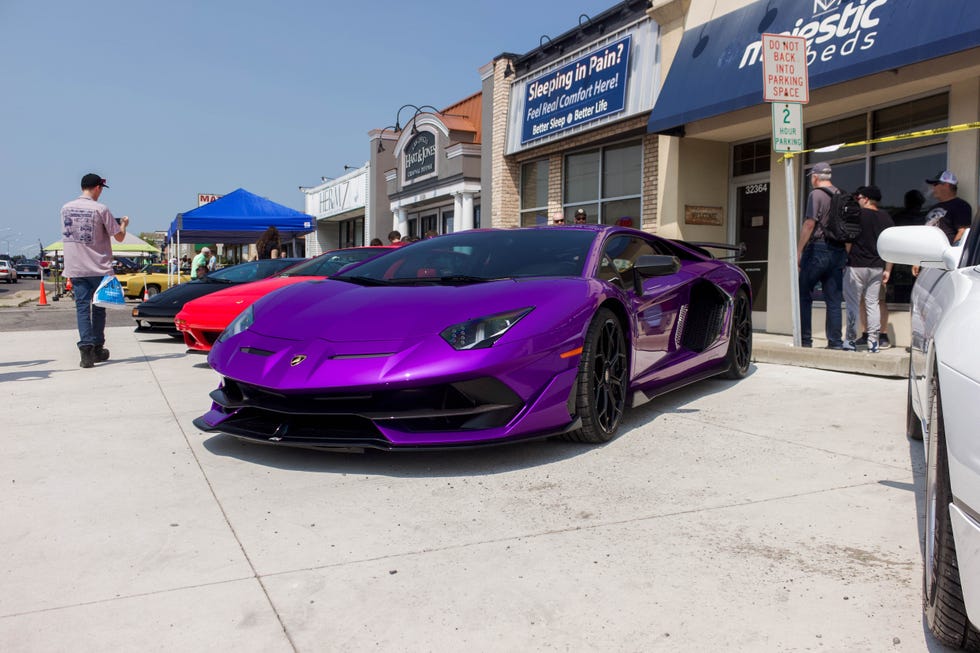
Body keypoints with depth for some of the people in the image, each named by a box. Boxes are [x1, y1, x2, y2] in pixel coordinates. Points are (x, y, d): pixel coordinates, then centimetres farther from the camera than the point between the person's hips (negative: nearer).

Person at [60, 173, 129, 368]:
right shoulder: (101, 209, -10)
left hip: (75, 269, 3)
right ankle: (97, 349, 18)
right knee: (98, 307, 10)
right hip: (99, 268, -3)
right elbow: (119, 237, -6)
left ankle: (86, 348, -11)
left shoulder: (66, 208, 6)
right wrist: (123, 223, 14)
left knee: (82, 307, 2)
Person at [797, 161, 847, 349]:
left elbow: (810, 224, -15)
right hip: (838, 251, 7)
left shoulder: (816, 194, -7)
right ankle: (835, 342, 6)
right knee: (834, 299, 6)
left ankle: (805, 340, 0)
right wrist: (845, 254, 19)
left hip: (818, 249, -6)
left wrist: (798, 251, -12)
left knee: (803, 294, 2)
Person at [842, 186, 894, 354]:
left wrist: (844, 260, 0)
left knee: (853, 303, 2)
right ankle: (873, 341, 7)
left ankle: (850, 340, 4)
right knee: (872, 303, 9)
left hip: (856, 265, -5)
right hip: (877, 267, 5)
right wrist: (887, 270, 8)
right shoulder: (886, 218, 7)